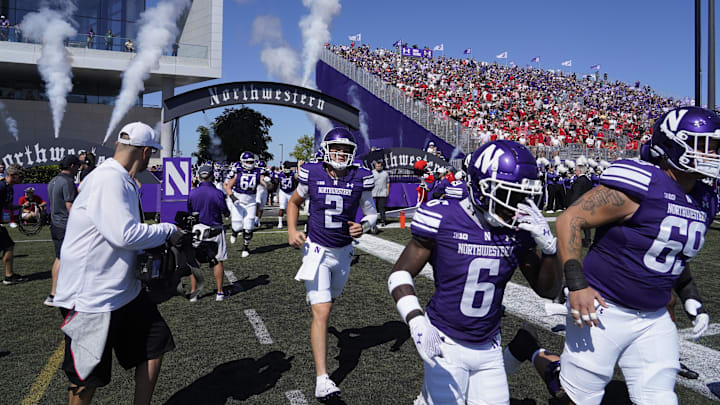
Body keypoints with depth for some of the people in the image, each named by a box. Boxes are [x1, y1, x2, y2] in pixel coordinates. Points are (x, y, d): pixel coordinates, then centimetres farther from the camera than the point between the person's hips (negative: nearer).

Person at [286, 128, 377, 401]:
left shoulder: (360, 178, -8)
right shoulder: (312, 174, -10)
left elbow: (371, 212, 2)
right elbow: (294, 202, 8)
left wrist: (364, 226, -20)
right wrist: (292, 230, -7)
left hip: (343, 251, 3)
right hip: (317, 250, -3)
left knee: (329, 299, 25)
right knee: (321, 312, -11)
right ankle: (322, 380, -12)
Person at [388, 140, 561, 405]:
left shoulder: (518, 231, -4)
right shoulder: (444, 219, -17)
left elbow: (548, 291, 2)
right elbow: (400, 274, -11)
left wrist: (548, 246, -15)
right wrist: (417, 322, -24)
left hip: (488, 347, 5)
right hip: (445, 344, -4)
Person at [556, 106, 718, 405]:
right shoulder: (638, 184, -18)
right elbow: (570, 220, -18)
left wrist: (691, 299, 13)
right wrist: (577, 284, -23)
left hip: (654, 320, 7)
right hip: (603, 311, -7)